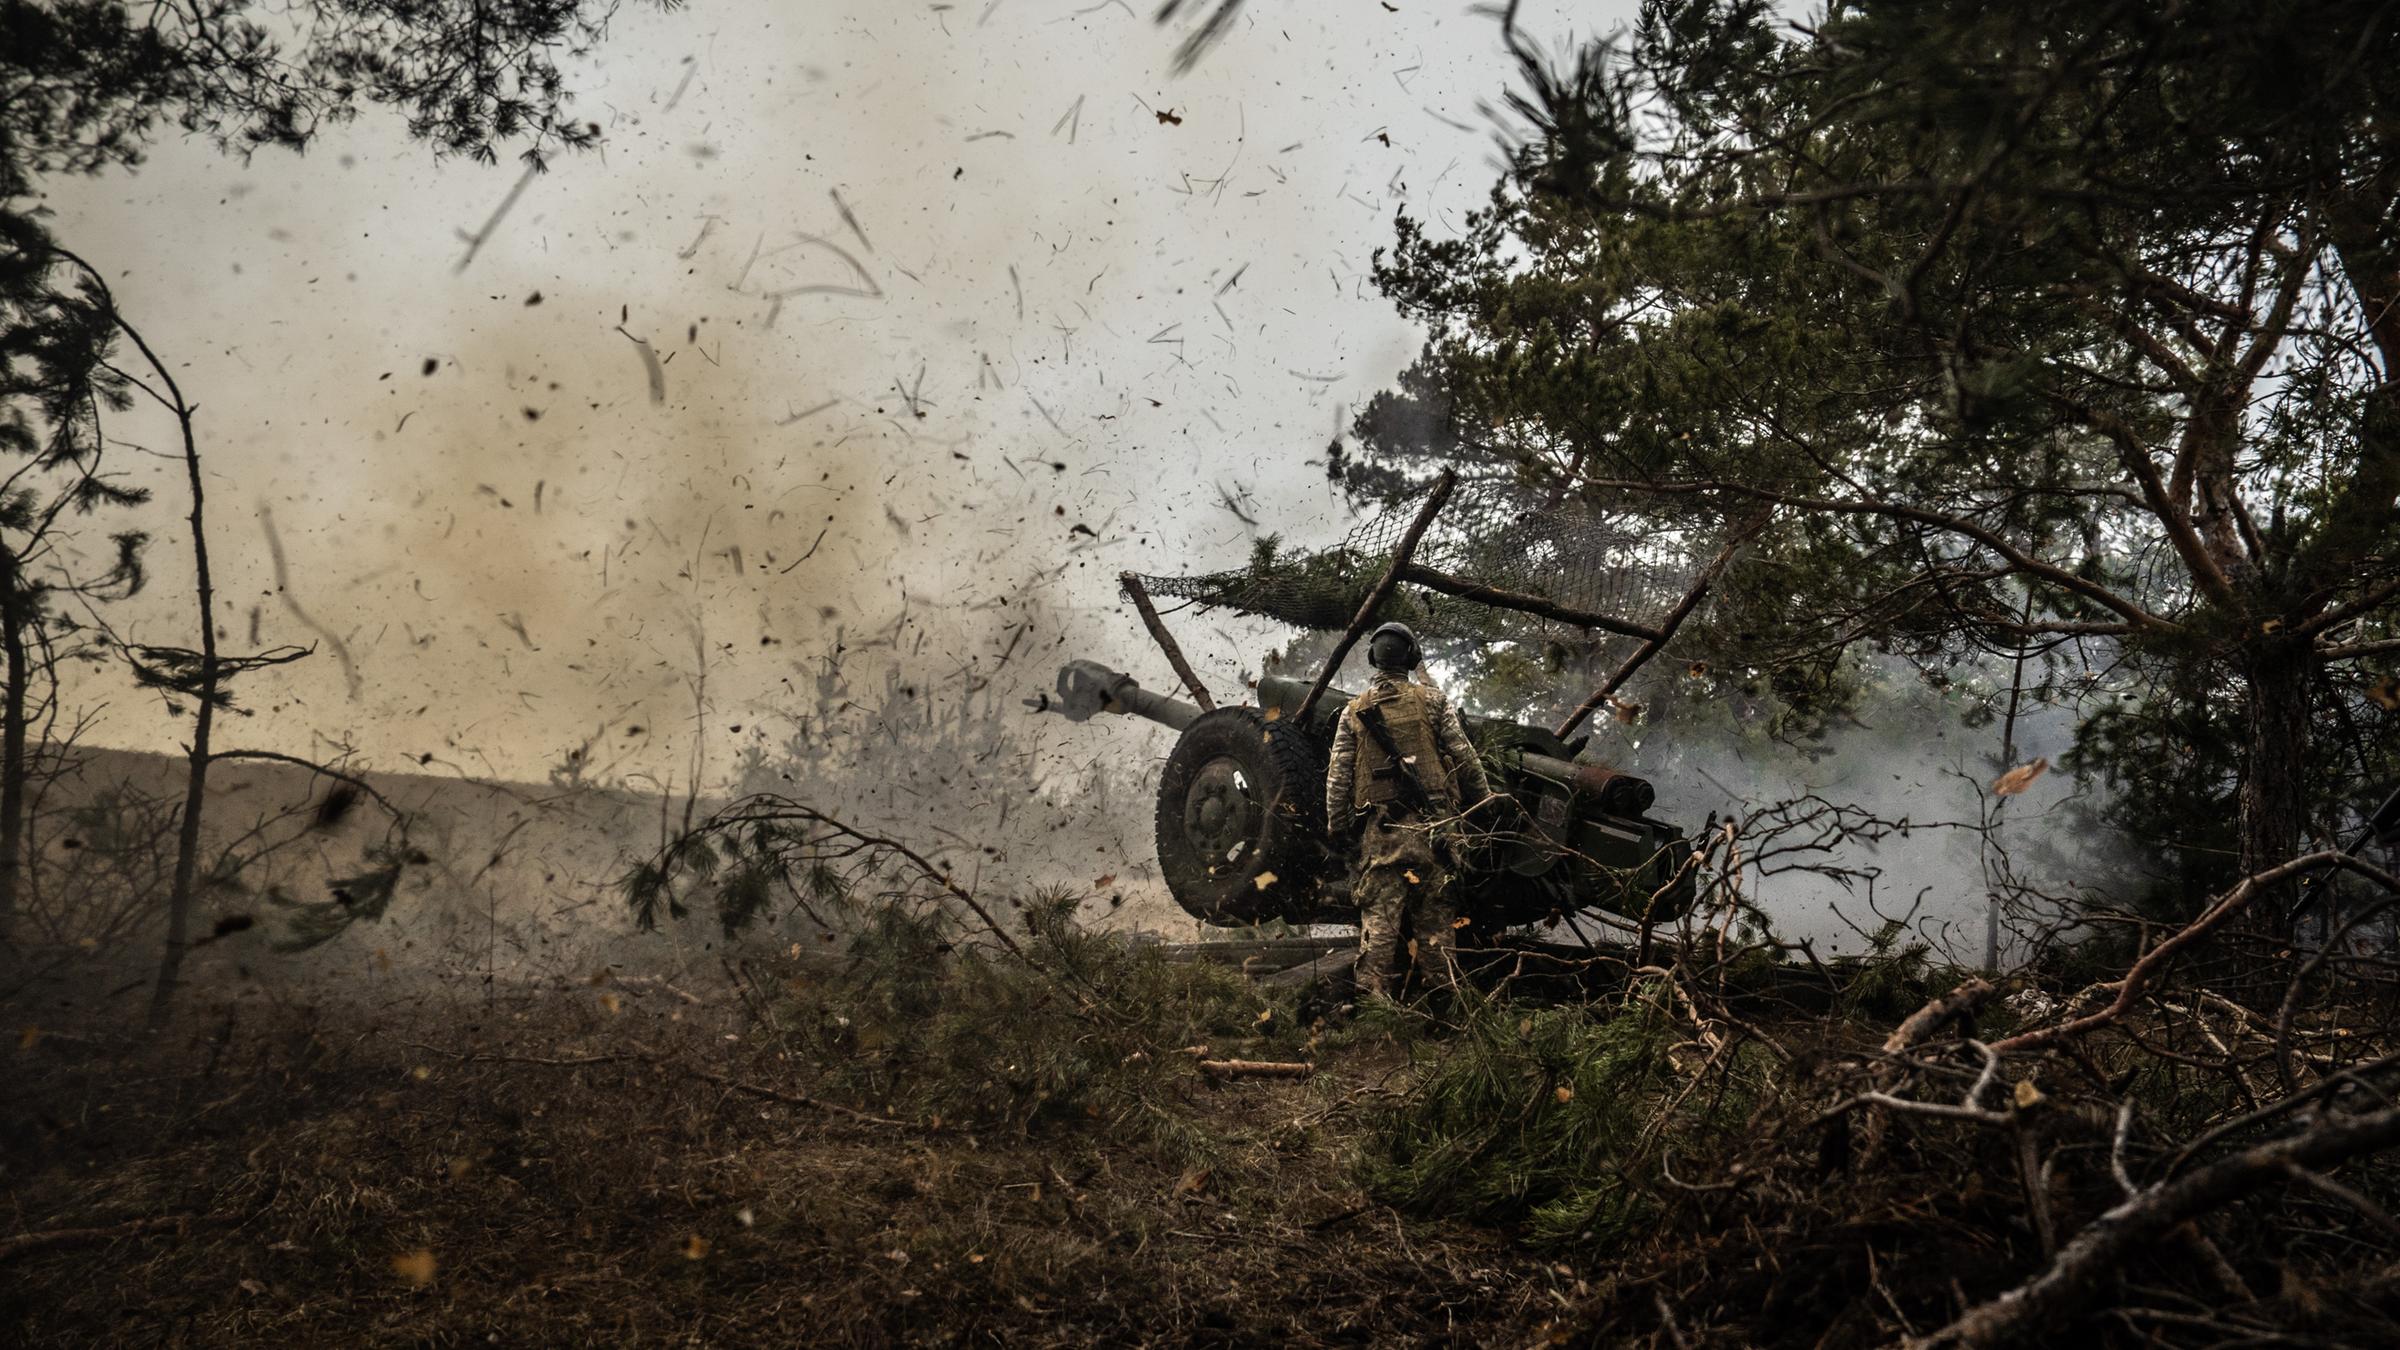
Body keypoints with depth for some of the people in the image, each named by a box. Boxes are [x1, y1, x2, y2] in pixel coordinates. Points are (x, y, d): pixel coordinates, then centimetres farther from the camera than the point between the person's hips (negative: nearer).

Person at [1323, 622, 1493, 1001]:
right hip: (1432, 826, -1)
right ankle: (1446, 995, 5)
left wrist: (1336, 826, 11)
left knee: (1378, 919, 1)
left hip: (1380, 830, 1)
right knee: (1435, 918, 4)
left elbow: (1338, 775, 5)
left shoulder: (1354, 712, 8)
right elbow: (1464, 757, 1)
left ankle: (1372, 996, -4)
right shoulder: (1432, 700, 3)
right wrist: (1486, 803, 10)